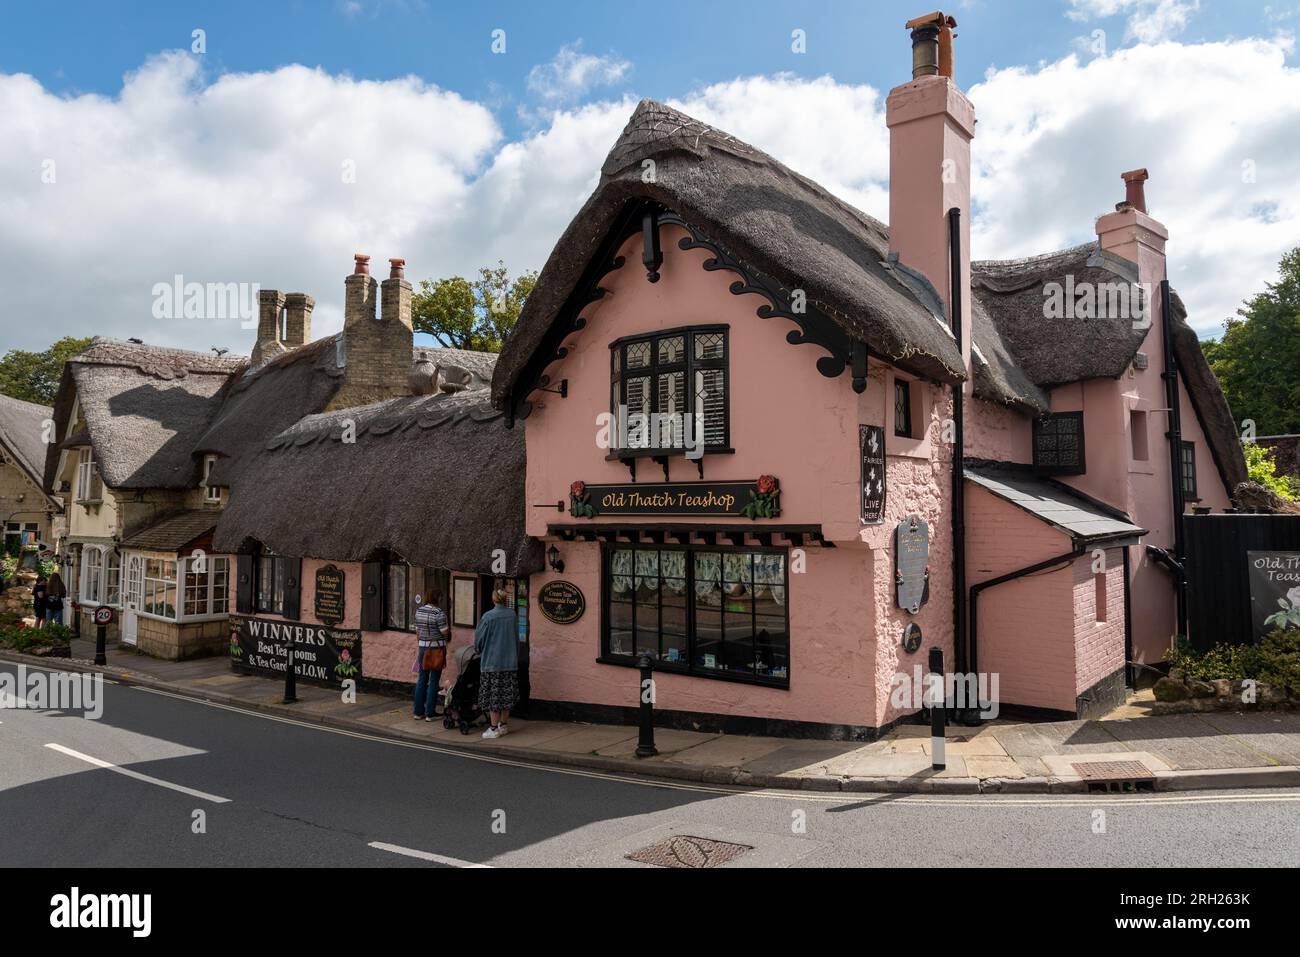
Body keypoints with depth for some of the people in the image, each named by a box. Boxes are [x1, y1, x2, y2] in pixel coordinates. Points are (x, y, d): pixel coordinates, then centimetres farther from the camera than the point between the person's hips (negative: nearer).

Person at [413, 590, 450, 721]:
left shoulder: (419, 611, 6)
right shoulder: (439, 613, -16)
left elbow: (417, 630, 13)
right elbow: (445, 632, -14)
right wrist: (448, 625, 6)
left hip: (422, 648, 6)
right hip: (436, 648, -6)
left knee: (422, 679, 12)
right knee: (434, 681, 1)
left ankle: (418, 712, 17)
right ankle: (430, 714, 5)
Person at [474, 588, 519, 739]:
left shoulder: (488, 617, -13)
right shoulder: (512, 615, 0)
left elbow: (479, 639, -4)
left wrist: (479, 651, 17)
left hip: (491, 662, -4)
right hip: (510, 662, 5)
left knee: (493, 695, 2)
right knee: (507, 695, 11)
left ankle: (494, 728, 5)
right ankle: (503, 726, 18)